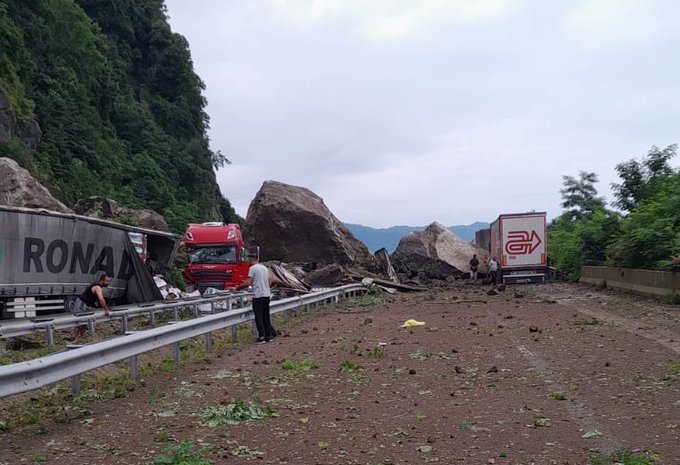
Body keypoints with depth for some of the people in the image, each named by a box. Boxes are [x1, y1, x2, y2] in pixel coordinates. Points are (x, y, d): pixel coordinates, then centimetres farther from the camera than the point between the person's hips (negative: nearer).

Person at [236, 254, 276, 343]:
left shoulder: (253, 268, -7)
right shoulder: (265, 268, 16)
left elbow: (248, 283, -14)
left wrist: (238, 287, -2)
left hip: (258, 296, -7)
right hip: (267, 295, 7)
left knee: (258, 317, -2)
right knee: (266, 316, 14)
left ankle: (261, 337, -5)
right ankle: (269, 335, 16)